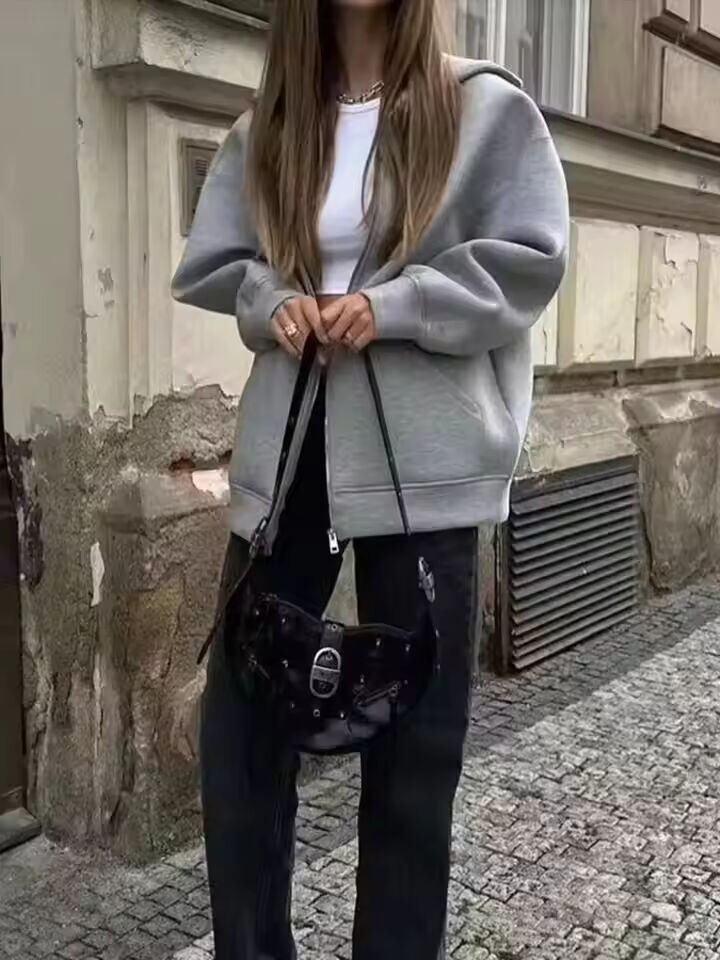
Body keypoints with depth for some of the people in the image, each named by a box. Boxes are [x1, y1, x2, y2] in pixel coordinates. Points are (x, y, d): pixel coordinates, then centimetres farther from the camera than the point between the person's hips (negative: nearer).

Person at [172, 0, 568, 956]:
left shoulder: (488, 108, 2)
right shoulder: (264, 129, 14)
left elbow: (528, 260, -3)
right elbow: (210, 266, 15)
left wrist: (392, 307, -15)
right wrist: (271, 302, -7)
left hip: (424, 455, -3)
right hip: (286, 445, 4)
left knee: (413, 718, 6)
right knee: (241, 705, 8)